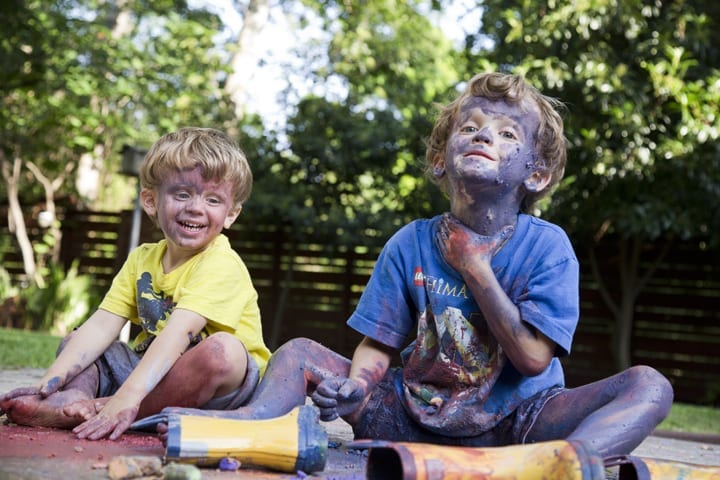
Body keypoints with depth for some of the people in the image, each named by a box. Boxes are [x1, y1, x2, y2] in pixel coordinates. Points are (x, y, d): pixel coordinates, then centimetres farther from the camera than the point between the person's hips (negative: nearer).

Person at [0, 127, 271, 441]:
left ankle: (100, 409, -33)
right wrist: (51, 380, -18)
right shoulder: (142, 259, 5)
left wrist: (128, 396, -41)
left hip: (225, 383, -6)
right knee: (73, 342, 4)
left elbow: (179, 331, -30)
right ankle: (77, 396, -31)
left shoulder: (221, 264, -16)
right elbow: (102, 325, -4)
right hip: (154, 369, 7)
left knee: (223, 349, -37)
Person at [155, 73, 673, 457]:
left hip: (511, 422, -2)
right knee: (299, 353, -4)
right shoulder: (411, 244, 0)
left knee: (649, 384, -26)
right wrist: (353, 389, -21)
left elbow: (534, 357, -14)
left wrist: (474, 267, -15)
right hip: (414, 415, 3)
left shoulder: (546, 245, -7)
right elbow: (378, 346, 1)